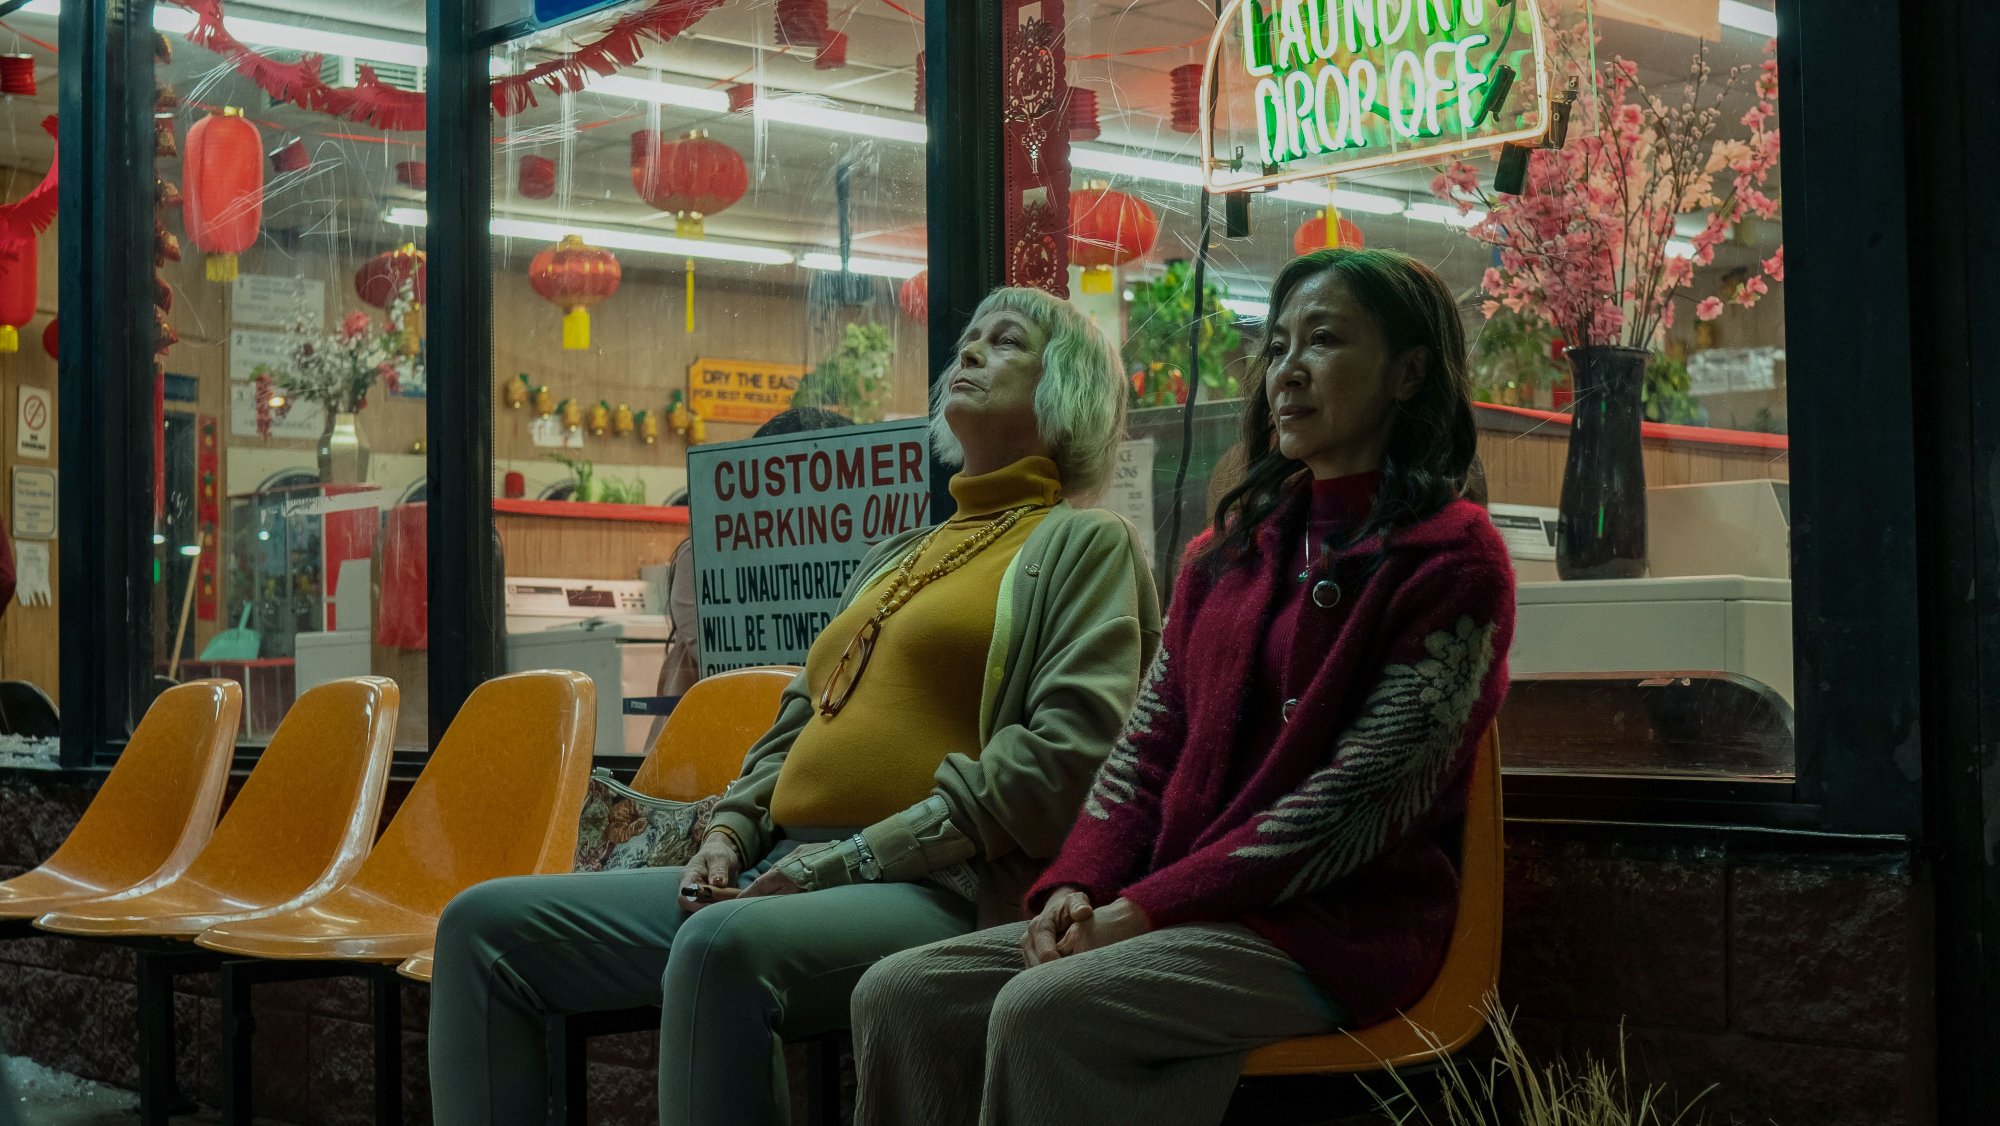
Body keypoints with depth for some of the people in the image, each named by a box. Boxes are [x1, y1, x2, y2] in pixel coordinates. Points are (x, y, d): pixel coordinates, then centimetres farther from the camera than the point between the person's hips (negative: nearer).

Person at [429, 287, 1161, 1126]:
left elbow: (1073, 749, -9)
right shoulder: (893, 559, 30)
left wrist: (864, 855, -14)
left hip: (934, 892, -8)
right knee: (485, 925, -5)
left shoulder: (1086, 544, 6)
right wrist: (731, 832, 8)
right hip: (780, 871, 8)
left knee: (723, 946, -39)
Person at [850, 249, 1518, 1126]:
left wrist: (1147, 908, -16)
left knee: (1042, 1010, -31)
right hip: (1172, 913, 7)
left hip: (1343, 925, -7)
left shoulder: (1451, 559, -5)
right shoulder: (1227, 551, 19)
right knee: (899, 995, -13)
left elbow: (1359, 799, -13)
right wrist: (1078, 887, -6)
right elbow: (1148, 746, 14)